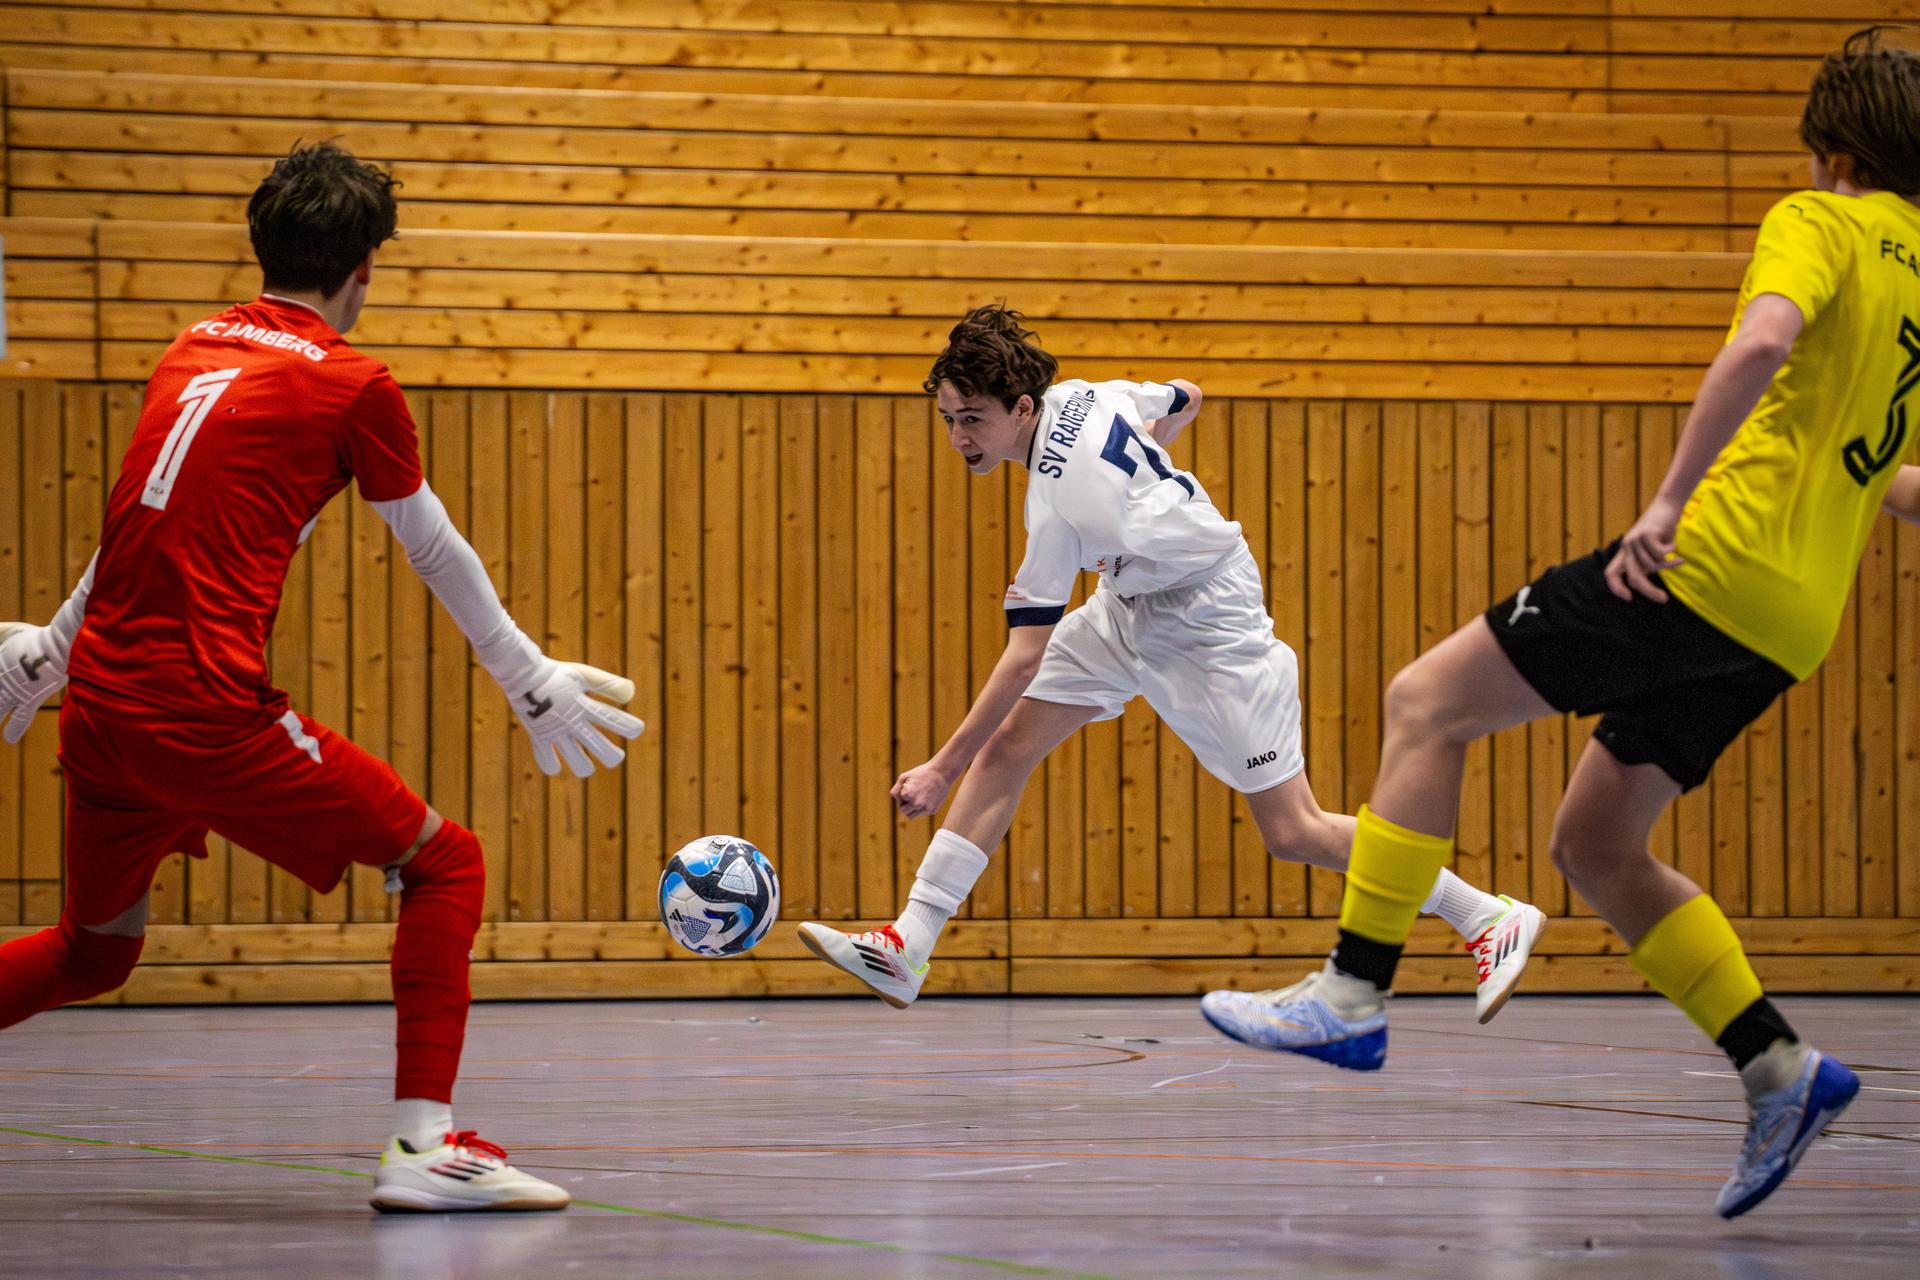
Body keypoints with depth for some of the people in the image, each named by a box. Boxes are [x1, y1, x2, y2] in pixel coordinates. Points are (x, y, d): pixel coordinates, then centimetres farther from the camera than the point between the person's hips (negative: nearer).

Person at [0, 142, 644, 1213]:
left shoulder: (195, 351, 16)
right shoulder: (354, 386, -2)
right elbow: (438, 554, 8)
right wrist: (532, 683, 22)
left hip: (100, 707, 7)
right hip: (211, 711, -7)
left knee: (91, 954, 25)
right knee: (445, 865, 5)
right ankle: (425, 1144, -6)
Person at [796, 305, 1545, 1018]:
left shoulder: (1062, 499, -32)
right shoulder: (1080, 397, -10)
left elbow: (1023, 660, -30)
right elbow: (1183, 400, 10)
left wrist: (944, 768, -27)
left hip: (1209, 628, -10)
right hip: (1131, 605, 10)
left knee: (1292, 834, -6)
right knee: (1004, 749, -4)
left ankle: (1491, 918, 8)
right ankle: (907, 949, -5)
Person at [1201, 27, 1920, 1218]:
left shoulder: (1821, 224, -3)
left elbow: (1762, 342, -25)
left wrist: (1672, 500, -24)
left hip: (1715, 562, -8)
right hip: (1783, 627, 8)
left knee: (1428, 702, -1)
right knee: (1595, 848, 17)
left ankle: (1353, 995, -7)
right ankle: (1781, 1071, 9)